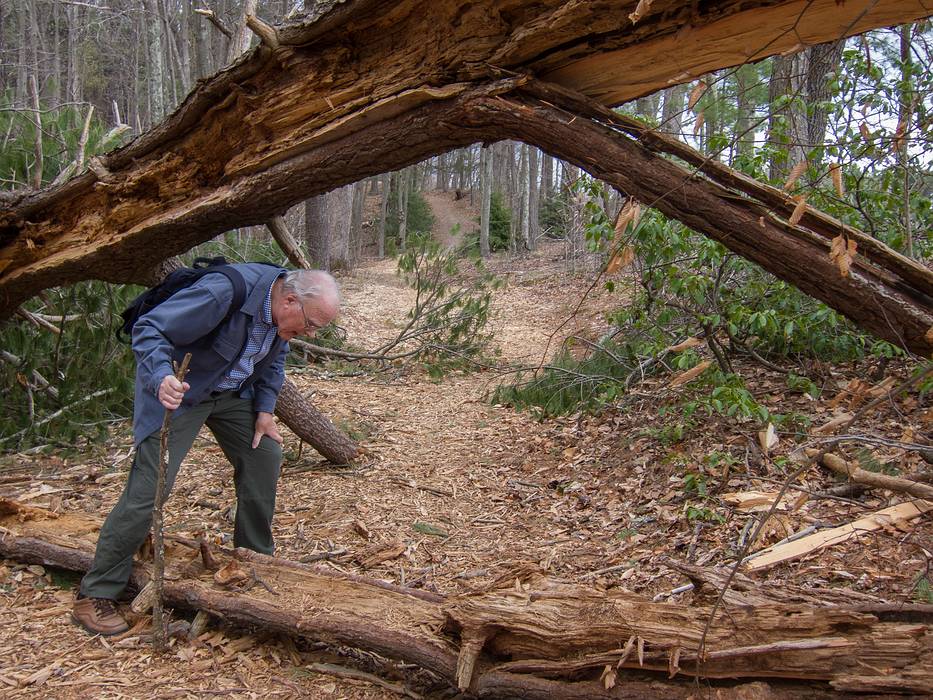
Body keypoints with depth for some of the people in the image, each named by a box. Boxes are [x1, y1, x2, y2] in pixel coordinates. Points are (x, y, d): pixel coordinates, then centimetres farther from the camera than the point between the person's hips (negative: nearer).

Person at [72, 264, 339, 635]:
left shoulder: (285, 307, -8)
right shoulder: (223, 293, -34)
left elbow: (273, 357, 10)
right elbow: (148, 329, -29)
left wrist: (265, 408, 2)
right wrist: (161, 377, -46)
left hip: (233, 392, 8)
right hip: (177, 390, -7)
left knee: (264, 456, 4)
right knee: (148, 488, -11)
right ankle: (94, 596, 3)